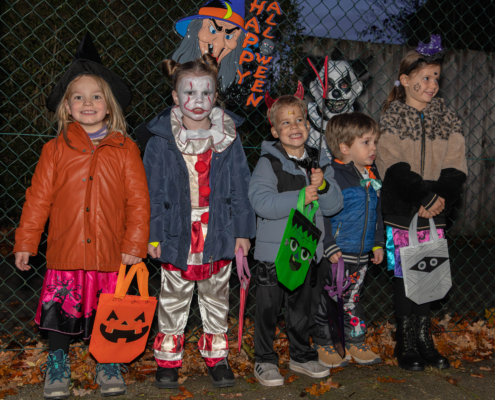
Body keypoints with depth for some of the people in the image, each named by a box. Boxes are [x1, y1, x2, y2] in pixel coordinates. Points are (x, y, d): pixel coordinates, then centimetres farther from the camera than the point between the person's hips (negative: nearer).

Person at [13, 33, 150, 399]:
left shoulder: (125, 150, 2)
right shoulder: (56, 150, 4)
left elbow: (138, 200, 2)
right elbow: (38, 197, 6)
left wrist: (135, 245, -1)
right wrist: (26, 242, 5)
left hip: (111, 255, 0)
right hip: (65, 252, 0)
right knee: (59, 310, 6)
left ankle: (108, 363, 31)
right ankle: (58, 363, 28)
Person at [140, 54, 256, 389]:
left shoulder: (229, 138, 1)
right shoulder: (161, 141, -4)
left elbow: (240, 186, 4)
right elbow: (153, 190, -1)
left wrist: (243, 230, 2)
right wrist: (153, 235, -4)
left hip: (218, 235, 1)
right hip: (177, 235, -1)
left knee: (217, 299, 13)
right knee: (174, 301, 10)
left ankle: (217, 358, 28)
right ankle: (168, 361, 23)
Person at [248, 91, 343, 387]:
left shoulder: (319, 163, 5)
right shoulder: (269, 162, -10)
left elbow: (334, 206, 1)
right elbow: (261, 202, -23)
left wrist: (322, 186, -18)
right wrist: (300, 198, -27)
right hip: (273, 250, -5)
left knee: (301, 306, 19)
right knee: (269, 308, 5)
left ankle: (302, 356, 36)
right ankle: (265, 361, 21)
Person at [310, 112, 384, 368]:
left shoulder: (371, 174, 9)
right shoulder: (332, 174, -16)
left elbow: (377, 212, 19)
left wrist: (378, 243, 17)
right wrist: (329, 246, -18)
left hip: (361, 254, 7)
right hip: (335, 254, -7)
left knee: (353, 298, 19)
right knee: (325, 299, 6)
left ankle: (356, 342, 31)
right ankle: (323, 345, 21)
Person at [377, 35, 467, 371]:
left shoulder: (449, 119, 9)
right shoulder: (391, 119, -1)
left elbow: (456, 167, 1)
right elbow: (396, 169, -11)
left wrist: (442, 197, -16)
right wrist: (423, 198, -21)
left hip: (435, 214, 3)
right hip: (402, 213, -3)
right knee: (405, 277, 1)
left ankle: (424, 341, 21)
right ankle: (406, 346, 13)